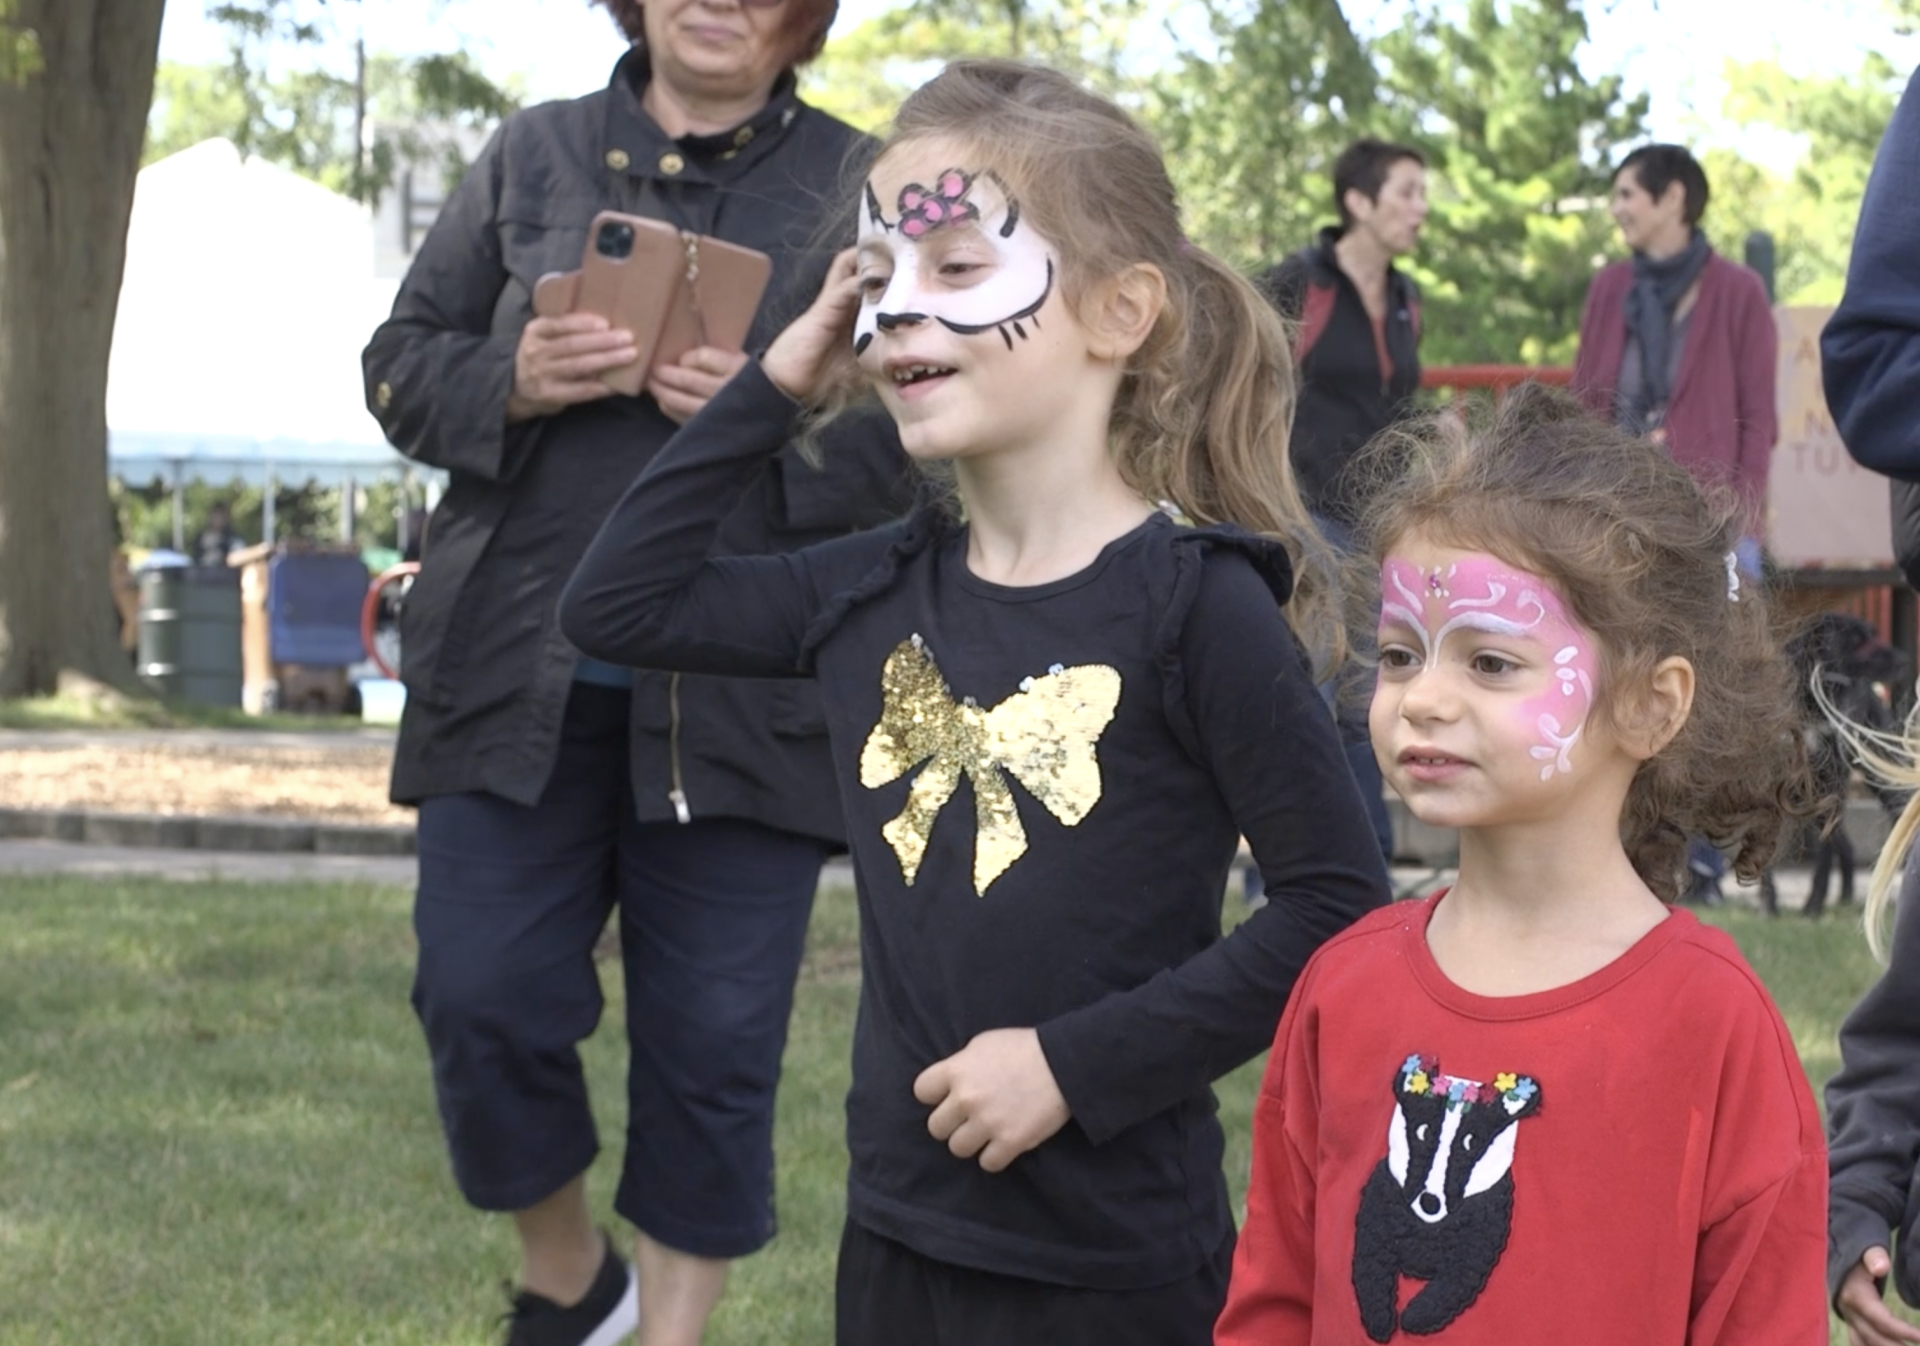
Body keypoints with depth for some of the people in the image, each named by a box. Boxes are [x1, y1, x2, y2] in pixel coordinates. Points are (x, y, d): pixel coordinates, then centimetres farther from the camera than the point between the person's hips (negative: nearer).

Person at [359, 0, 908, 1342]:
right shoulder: (530, 155, 9)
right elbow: (401, 364, 10)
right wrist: (511, 382, -11)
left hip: (744, 698, -2)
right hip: (517, 673, 2)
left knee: (714, 1042, 2)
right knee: (484, 998, 0)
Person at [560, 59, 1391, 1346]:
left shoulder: (1193, 602, -13)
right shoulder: (879, 589, 5)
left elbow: (1336, 906, -14)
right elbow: (617, 604, 12)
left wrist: (1078, 1065, -17)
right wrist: (776, 386, 5)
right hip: (898, 1235, 6)